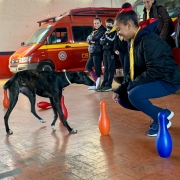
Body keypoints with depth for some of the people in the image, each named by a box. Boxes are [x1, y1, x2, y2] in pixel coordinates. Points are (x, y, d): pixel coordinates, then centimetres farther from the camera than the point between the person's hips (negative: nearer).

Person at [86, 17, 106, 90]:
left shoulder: (103, 30, -7)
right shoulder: (94, 31, 20)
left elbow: (95, 38, -20)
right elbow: (88, 39, 12)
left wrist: (91, 38, -1)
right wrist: (91, 41, -8)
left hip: (98, 52, -9)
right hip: (92, 52, 9)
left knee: (97, 68, -4)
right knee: (88, 66, 8)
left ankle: (96, 84, 3)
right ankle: (97, 80, 10)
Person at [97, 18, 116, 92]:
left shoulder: (115, 32, -1)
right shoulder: (105, 32, 18)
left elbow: (111, 41, -13)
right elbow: (101, 41, 11)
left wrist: (107, 35, -7)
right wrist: (104, 40, -7)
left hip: (111, 51, -7)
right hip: (105, 51, 7)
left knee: (110, 69, -6)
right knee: (106, 69, 8)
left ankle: (108, 85, -7)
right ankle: (104, 84, 10)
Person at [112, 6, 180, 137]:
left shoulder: (149, 40, -23)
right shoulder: (134, 42, 6)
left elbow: (155, 71, -29)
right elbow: (134, 72, 12)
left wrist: (133, 86, -21)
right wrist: (120, 90, 4)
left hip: (168, 80, -10)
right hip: (154, 81, 10)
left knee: (134, 95, -30)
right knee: (123, 98, 7)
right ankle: (163, 113, 13)